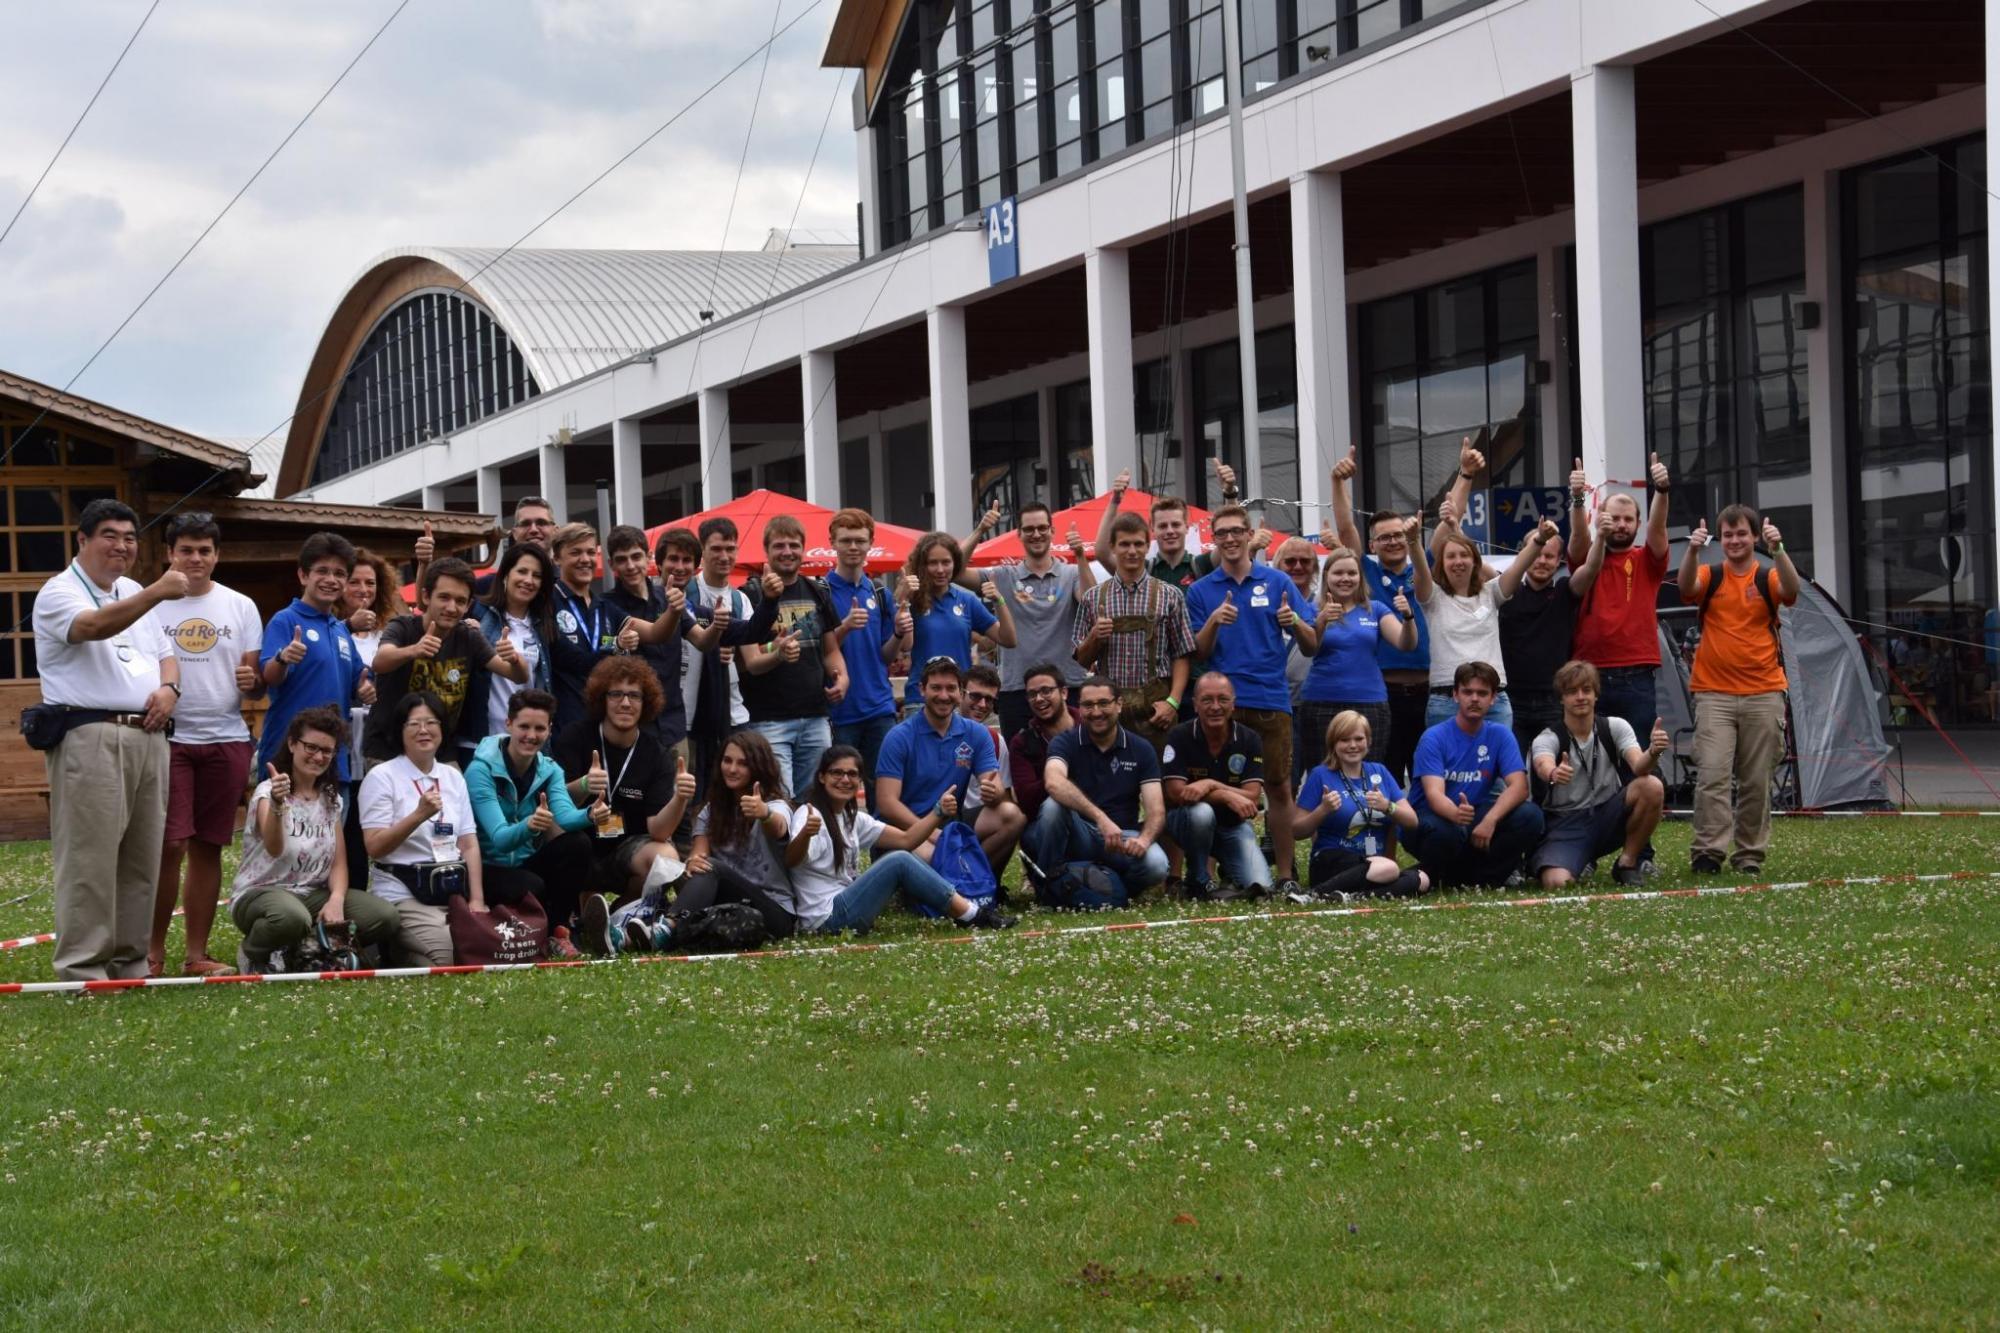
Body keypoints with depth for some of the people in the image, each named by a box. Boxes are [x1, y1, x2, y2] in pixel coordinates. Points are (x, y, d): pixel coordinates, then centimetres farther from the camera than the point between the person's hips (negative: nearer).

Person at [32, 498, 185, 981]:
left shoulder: (135, 594, 21)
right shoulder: (60, 592, -4)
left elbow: (165, 654, 27)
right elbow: (93, 626, -25)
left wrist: (169, 687, 3)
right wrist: (156, 593, -38)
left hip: (147, 737, 8)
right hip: (90, 738, -8)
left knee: (141, 859, 8)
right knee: (89, 857, -9)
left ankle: (129, 962, 15)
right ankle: (82, 970, -6)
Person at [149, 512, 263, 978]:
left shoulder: (240, 607, 11)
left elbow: (256, 685, 11)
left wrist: (252, 681, -12)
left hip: (226, 739, 3)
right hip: (169, 737, -3)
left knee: (208, 848, 6)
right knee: (169, 846, -10)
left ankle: (197, 955, 11)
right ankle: (154, 950, 2)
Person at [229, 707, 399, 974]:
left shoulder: (332, 799, 9)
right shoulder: (268, 791, -11)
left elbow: (339, 864, 5)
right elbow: (274, 849, -30)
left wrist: (336, 900, -16)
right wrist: (277, 806, -50)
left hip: (312, 893, 6)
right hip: (260, 892, -6)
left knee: (385, 916, -20)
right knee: (293, 918, -42)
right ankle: (253, 954, -6)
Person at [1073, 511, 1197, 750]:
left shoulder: (1169, 596, 4)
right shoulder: (1093, 598, 8)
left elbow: (1181, 655, 2)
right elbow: (1081, 659, 12)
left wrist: (1173, 701, -10)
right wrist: (1094, 637, -8)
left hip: (1154, 704, -1)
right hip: (1108, 703, 1)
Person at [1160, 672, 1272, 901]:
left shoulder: (1249, 740, -7)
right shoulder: (1179, 738, -13)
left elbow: (1253, 798, -16)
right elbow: (1176, 793, -21)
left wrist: (1210, 785, -28)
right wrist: (1227, 796, -29)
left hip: (1233, 825, 1)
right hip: (1187, 820, -1)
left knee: (1259, 886, -22)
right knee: (1201, 811, -39)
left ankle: (1229, 873, 15)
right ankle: (1198, 882, -14)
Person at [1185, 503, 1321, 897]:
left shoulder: (1277, 583, 6)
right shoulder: (1201, 591, 7)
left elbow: (1311, 646, 5)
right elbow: (1198, 653, 4)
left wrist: (1295, 622, -16)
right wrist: (1214, 622, -14)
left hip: (1272, 699, 0)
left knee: (1278, 788, 3)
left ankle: (1286, 874, 10)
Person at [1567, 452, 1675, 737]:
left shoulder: (1647, 561, 10)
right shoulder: (1587, 557, 9)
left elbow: (1657, 527, -8)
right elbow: (1579, 535, -11)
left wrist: (1661, 491, -27)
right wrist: (1577, 499, -31)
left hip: (1637, 680, 0)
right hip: (1590, 678, 0)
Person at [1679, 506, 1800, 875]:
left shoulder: (1768, 578, 6)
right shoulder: (1710, 576, 6)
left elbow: (1791, 590, -16)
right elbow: (1687, 587, -16)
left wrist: (1778, 550, -31)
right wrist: (1693, 550, -34)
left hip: (1763, 693, 1)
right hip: (1713, 693, -1)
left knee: (1757, 782, 4)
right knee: (1711, 775, -12)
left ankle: (1750, 855, 11)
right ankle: (1709, 851, -14)